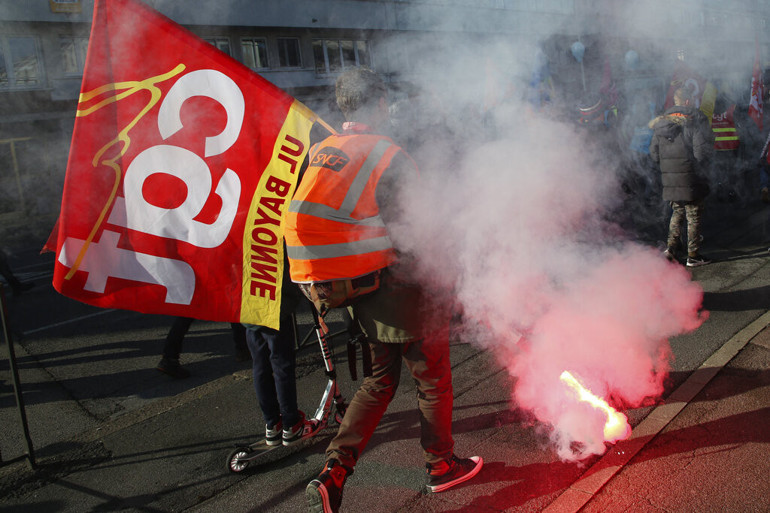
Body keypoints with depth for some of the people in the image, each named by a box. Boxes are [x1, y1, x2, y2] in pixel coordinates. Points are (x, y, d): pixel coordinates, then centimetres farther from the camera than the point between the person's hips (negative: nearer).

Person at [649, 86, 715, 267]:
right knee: (693, 216, 4)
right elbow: (703, 151, -15)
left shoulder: (661, 122, 7)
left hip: (669, 179, 5)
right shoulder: (695, 120, -10)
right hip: (690, 178, -5)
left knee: (677, 212, 20)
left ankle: (671, 246, 10)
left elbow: (653, 152, 10)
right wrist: (699, 168, 2)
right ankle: (693, 255, 10)